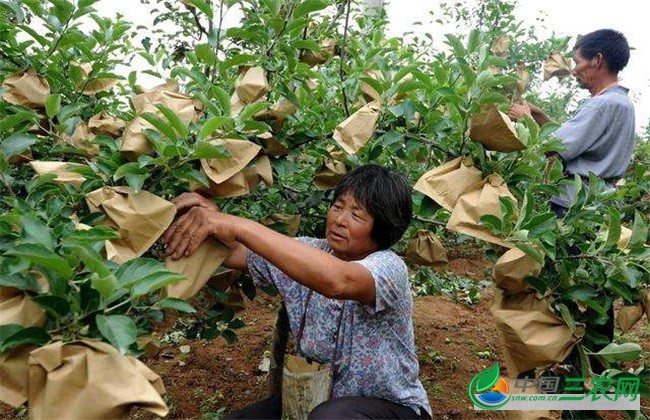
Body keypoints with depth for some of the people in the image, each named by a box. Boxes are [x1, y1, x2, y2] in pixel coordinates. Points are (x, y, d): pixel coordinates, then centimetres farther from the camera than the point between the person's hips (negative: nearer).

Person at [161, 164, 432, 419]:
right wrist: (211, 217, -32)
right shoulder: (307, 255, -4)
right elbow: (232, 252, -9)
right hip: (318, 396, 6)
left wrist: (239, 226, -47)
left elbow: (337, 281, -45)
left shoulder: (389, 267, -22)